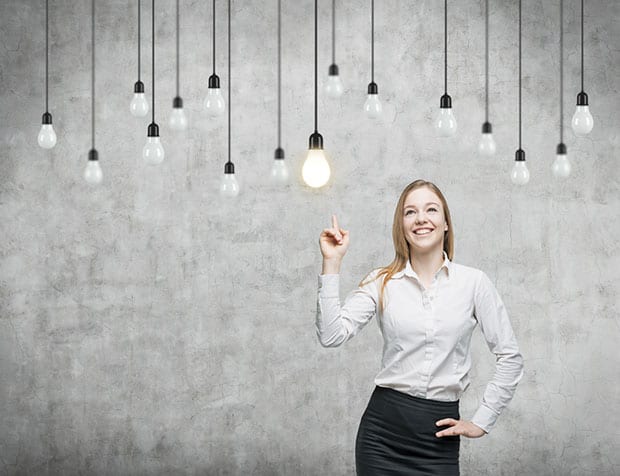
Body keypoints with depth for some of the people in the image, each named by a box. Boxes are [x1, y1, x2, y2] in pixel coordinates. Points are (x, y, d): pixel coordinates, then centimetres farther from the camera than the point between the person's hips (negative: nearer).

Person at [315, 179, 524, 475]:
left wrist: (482, 422, 3)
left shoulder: (473, 282, 0)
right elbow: (331, 335, -10)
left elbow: (510, 357, 4)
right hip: (383, 429, 1)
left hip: (439, 434, 0)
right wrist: (331, 263, -11)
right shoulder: (381, 283, 2)